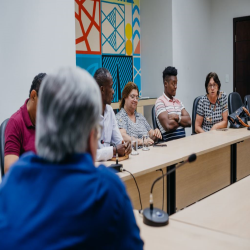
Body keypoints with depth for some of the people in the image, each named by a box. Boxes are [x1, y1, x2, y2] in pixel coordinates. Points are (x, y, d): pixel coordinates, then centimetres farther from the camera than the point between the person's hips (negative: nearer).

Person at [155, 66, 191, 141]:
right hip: (170, 142, -6)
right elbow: (168, 126, -14)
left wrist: (177, 117, -8)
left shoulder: (178, 101, 20)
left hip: (183, 139, 6)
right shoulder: (160, 101, -3)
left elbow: (189, 121, 10)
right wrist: (182, 121, 3)